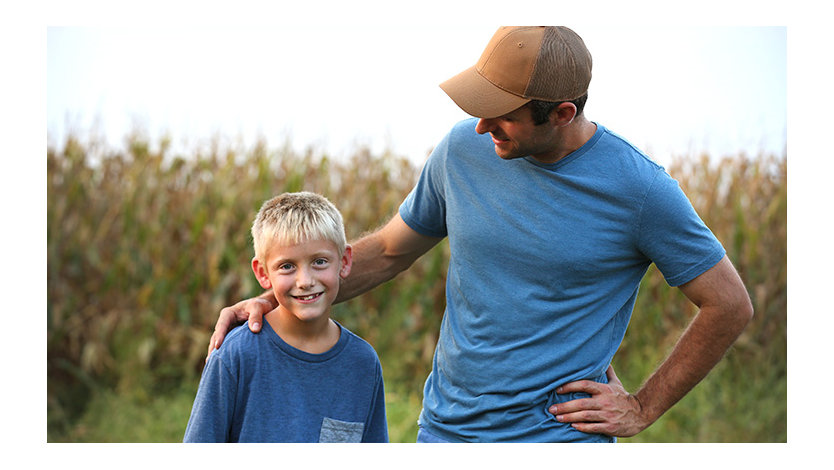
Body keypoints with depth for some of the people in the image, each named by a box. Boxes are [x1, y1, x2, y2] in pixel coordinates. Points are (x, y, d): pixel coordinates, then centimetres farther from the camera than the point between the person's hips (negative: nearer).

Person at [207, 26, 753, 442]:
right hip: (444, 429, 4)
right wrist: (273, 300, 5)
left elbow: (730, 305, -2)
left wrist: (643, 408, -2)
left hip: (559, 438, -4)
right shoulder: (463, 149, -2)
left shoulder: (638, 188, -13)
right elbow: (389, 251, 13)